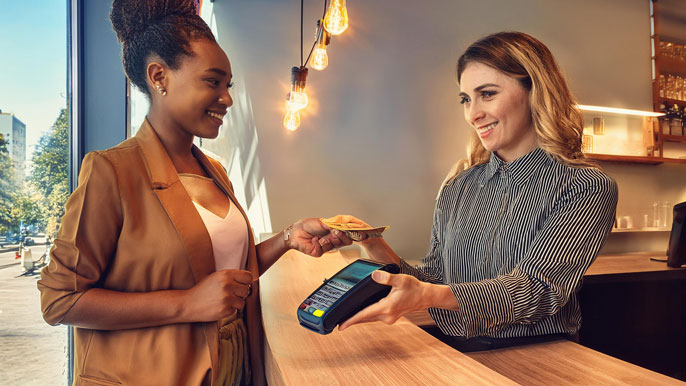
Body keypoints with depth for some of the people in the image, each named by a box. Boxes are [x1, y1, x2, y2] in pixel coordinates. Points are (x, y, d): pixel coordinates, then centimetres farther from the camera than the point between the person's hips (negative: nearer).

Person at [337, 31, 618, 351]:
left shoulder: (588, 189, -4)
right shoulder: (458, 186, 9)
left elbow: (539, 288, -16)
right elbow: (436, 279, 10)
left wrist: (427, 295, -30)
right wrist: (379, 251, -8)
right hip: (453, 353, 4)